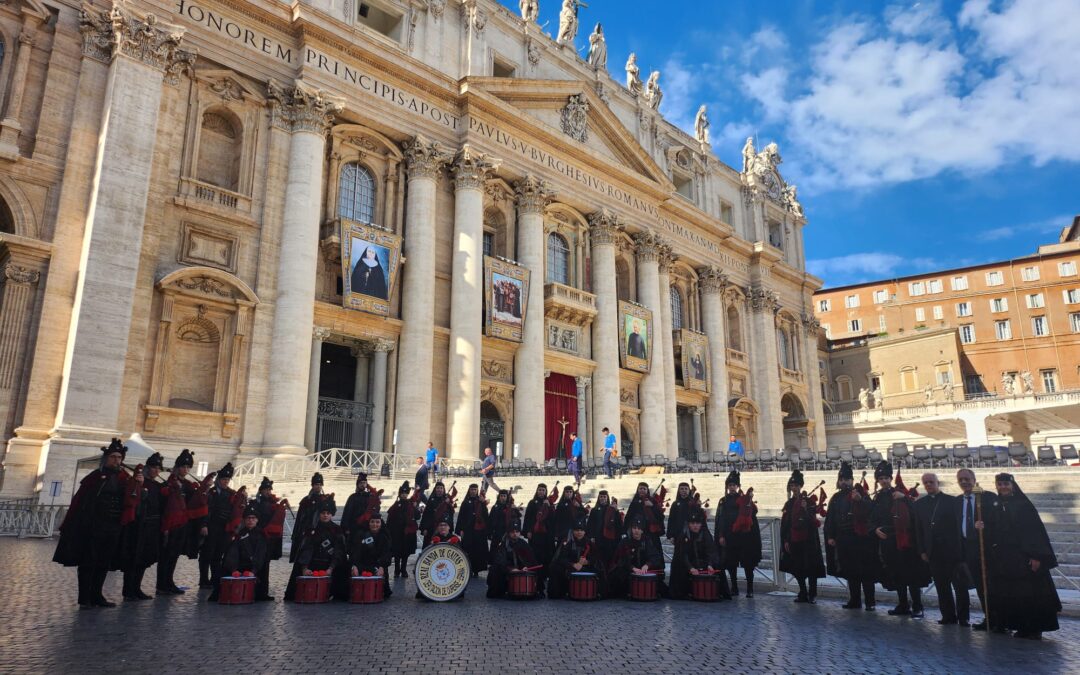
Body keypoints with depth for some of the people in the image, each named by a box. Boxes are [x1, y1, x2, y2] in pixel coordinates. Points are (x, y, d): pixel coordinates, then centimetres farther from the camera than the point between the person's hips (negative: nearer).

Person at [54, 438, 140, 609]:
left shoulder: (124, 479, 7)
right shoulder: (94, 477, -2)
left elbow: (131, 502, -1)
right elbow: (78, 500, -4)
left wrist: (138, 485, -19)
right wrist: (70, 525, -7)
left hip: (113, 529, 4)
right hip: (91, 526, -4)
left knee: (104, 563, 10)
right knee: (88, 562, 0)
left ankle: (96, 595, 20)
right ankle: (84, 599, 7)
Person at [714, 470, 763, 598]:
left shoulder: (745, 500, 2)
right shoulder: (723, 501, 9)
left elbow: (752, 516, -8)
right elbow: (719, 519, 6)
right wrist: (720, 536, -1)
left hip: (744, 535, -3)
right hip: (729, 536, 3)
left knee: (747, 563, -2)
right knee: (730, 563, 6)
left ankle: (750, 589, 4)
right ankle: (734, 588, 17)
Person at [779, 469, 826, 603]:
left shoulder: (809, 501, -4)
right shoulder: (789, 504, 8)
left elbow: (813, 521, -11)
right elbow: (784, 524, 8)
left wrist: (806, 509, -26)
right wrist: (785, 541, 3)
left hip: (808, 540, -4)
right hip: (794, 541, 4)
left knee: (811, 568, 1)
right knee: (797, 569, 7)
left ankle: (812, 595, 11)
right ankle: (803, 594, 17)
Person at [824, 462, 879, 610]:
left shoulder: (860, 493, -3)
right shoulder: (836, 498, 11)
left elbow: (870, 510, -20)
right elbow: (830, 519, 13)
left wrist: (860, 499, -36)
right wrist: (830, 536, 6)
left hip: (861, 538, -5)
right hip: (844, 540, 5)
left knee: (866, 571, -2)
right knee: (850, 572, 10)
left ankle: (870, 602, 5)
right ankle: (855, 600, 19)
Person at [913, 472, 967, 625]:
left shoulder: (952, 501, 0)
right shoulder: (920, 503, 9)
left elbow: (959, 525, -3)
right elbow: (918, 529, 10)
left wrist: (959, 548, -10)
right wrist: (922, 551, 5)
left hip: (952, 551, -3)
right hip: (934, 552, 3)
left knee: (960, 585, 0)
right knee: (942, 586, 7)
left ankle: (963, 616, 9)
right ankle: (948, 615, 14)